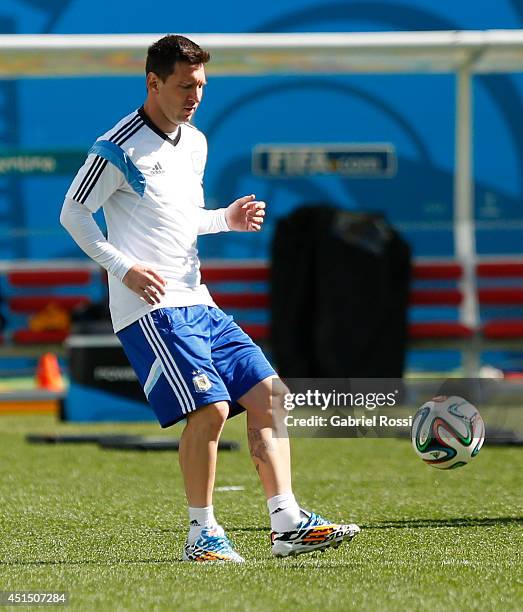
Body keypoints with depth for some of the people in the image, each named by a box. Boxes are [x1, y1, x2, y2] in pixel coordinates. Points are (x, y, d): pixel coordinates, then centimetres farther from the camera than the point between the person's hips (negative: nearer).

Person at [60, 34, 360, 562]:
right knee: (211, 407, -19)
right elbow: (73, 213, -5)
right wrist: (123, 267, -15)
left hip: (197, 302, 9)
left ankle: (287, 524, 2)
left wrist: (227, 219, 7)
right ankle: (201, 535, -5)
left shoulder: (195, 143, 15)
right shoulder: (119, 149, -9)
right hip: (149, 307, -8)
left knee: (268, 394, 1)